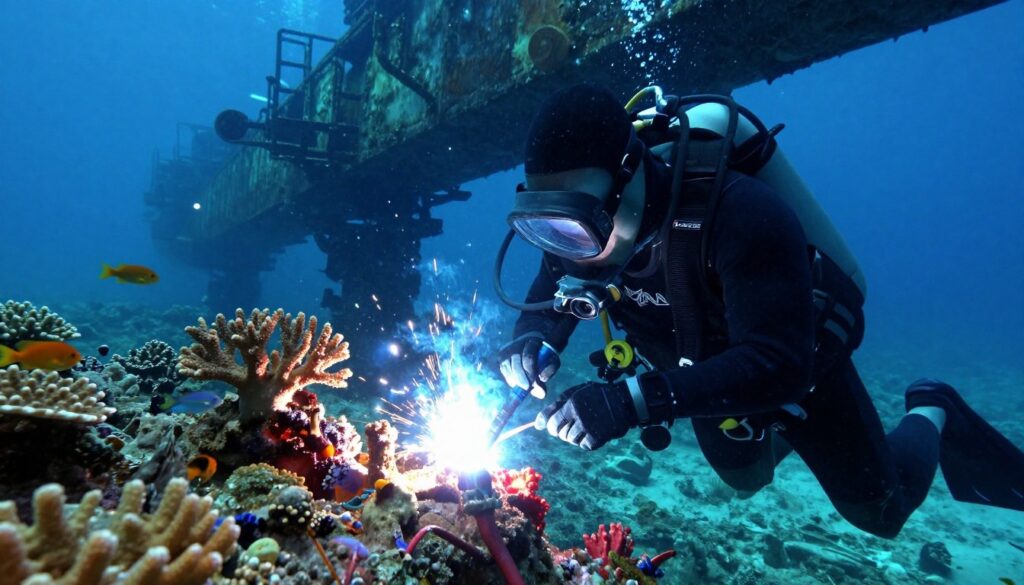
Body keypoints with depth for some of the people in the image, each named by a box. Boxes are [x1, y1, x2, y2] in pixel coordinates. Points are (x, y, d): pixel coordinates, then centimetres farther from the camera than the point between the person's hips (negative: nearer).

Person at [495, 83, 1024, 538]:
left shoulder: (737, 211, -43)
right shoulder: (583, 218, -25)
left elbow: (779, 364, -46)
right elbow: (549, 296, -8)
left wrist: (634, 401, -57)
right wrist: (536, 339, -33)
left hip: (801, 361, -5)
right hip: (709, 367, 5)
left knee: (878, 511, 13)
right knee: (746, 478, 29)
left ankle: (930, 415, 38)